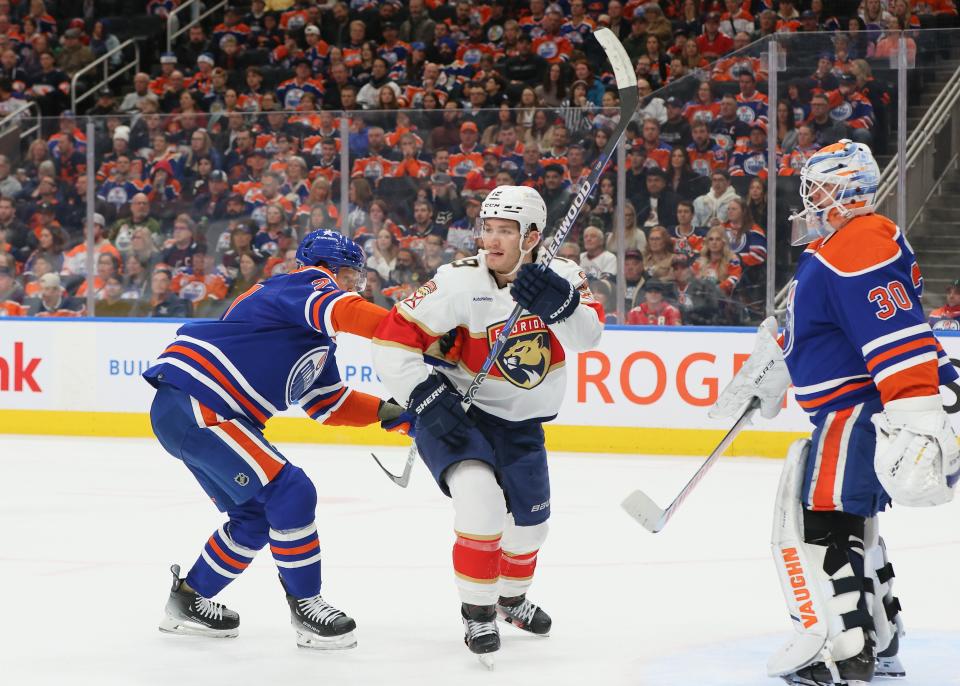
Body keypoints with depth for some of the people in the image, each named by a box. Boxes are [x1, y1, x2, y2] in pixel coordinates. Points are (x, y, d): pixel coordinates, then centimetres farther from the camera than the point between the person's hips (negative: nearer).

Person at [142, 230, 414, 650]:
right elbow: (347, 312, -28)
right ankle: (305, 606, -3)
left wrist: (389, 411, 10)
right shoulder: (310, 283, -7)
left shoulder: (315, 337, 23)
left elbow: (329, 404, 23)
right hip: (192, 403, -11)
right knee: (289, 493, -14)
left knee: (255, 515, 17)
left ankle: (188, 600, 30)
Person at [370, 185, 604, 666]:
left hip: (521, 421, 5)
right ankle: (477, 612, -7)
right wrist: (426, 397, -30)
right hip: (454, 412, -5)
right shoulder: (459, 283, -23)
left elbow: (587, 337, -28)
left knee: (530, 522, 18)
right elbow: (392, 341, -22)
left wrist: (559, 304, -47)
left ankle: (512, 598, 49)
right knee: (482, 503, -27)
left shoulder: (560, 278, -12)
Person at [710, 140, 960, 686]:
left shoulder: (862, 246, -20)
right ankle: (878, 641, 31)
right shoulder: (830, 247, 17)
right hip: (849, 409, 11)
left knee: (818, 523, -12)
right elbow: (808, 321, 35)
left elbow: (896, 334, -31)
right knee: (848, 522, 21)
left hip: (865, 411, -11)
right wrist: (770, 367, 40)